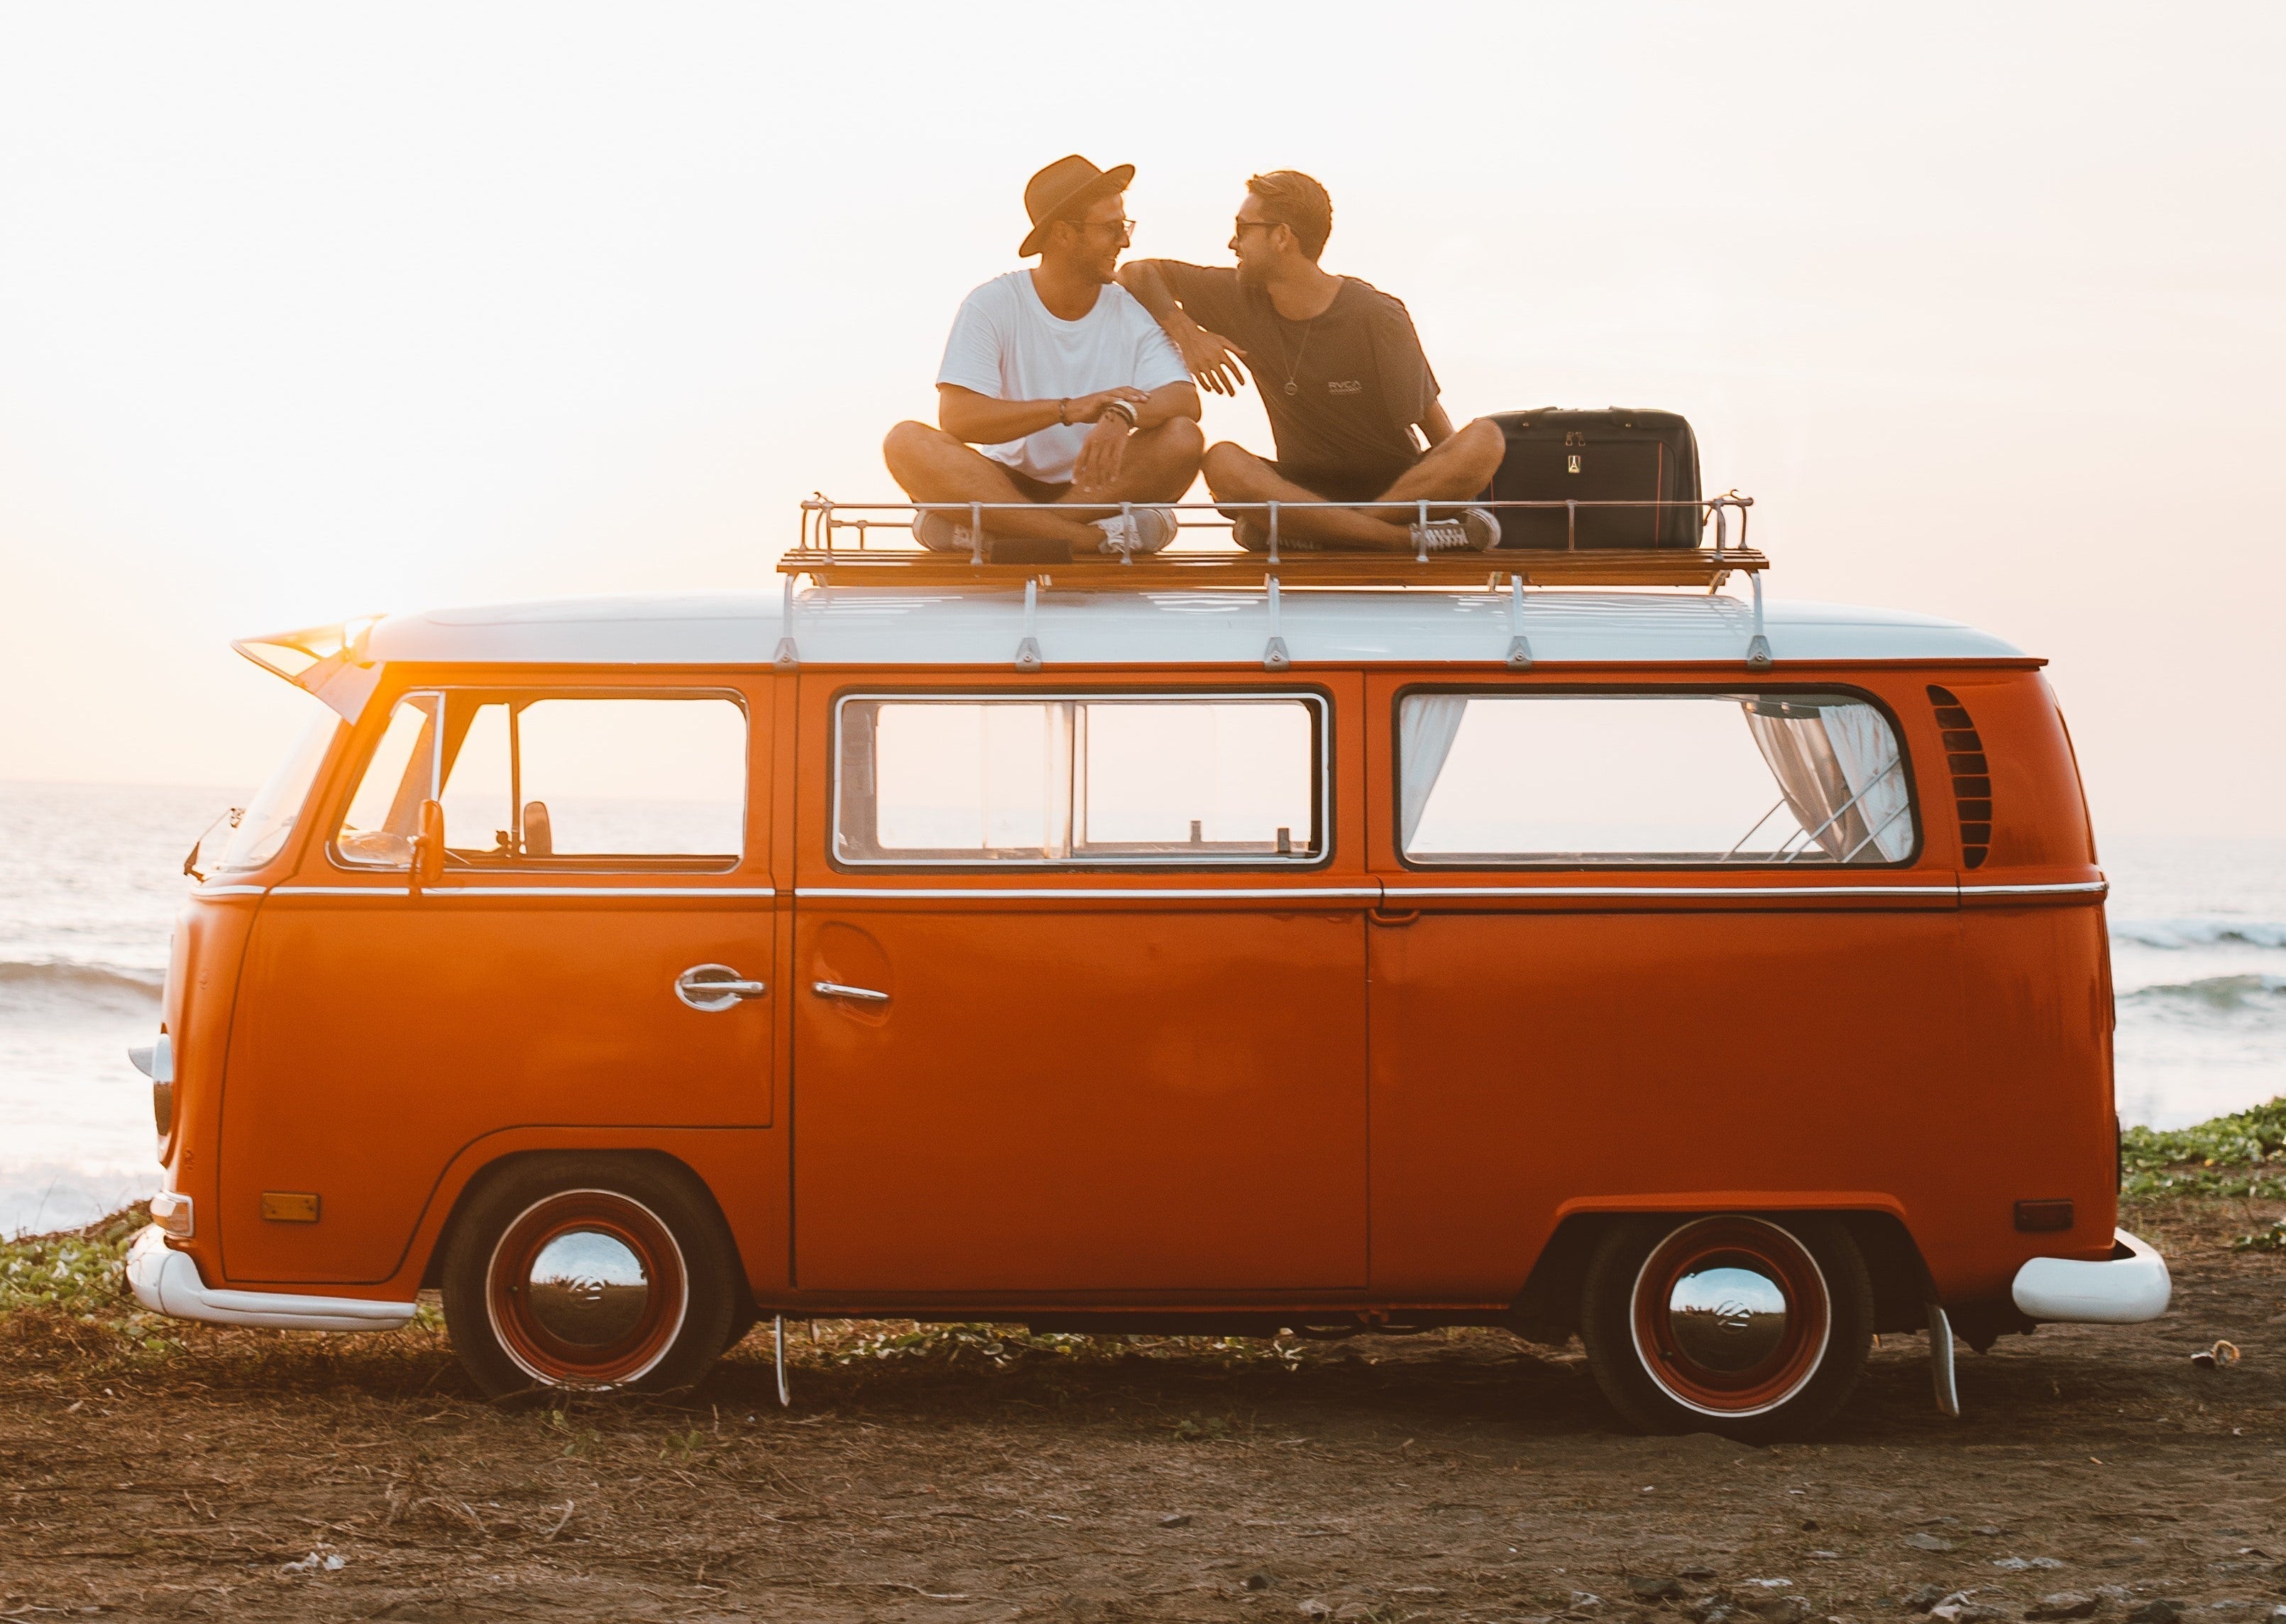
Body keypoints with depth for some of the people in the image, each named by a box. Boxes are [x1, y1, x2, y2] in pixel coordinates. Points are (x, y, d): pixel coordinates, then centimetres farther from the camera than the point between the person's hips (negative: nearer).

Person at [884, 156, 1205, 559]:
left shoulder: (1134, 312, 2)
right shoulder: (993, 305, -5)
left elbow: (1186, 401, -13)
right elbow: (956, 417, -17)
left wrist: (1123, 415, -36)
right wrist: (1069, 410, -28)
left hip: (1100, 487, 1)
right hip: (1008, 485, -1)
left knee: (1183, 439, -26)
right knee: (907, 441, -28)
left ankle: (999, 533, -28)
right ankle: (1098, 537, -35)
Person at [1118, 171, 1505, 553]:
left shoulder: (1378, 317, -10)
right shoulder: (1242, 299, 1)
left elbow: (1437, 430, -8)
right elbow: (1137, 273, 7)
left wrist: (1458, 477, -23)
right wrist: (1186, 333, -8)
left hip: (1398, 484, -2)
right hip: (1304, 487, 2)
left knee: (1486, 439, -32)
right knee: (1221, 462, -30)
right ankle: (1407, 538, -36)